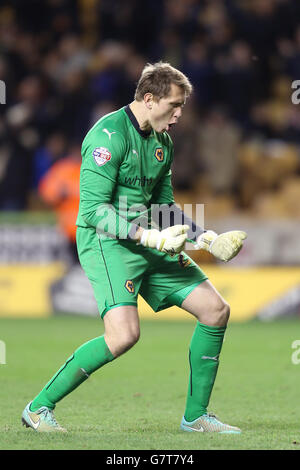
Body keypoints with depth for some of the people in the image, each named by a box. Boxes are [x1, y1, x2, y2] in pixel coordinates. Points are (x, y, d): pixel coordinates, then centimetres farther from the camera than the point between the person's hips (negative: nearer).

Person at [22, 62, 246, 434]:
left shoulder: (162, 141, 12)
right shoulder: (109, 135, -16)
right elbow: (93, 209, -21)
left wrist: (209, 239, 11)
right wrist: (150, 237, -28)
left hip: (148, 241, 9)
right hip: (106, 240, -9)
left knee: (215, 310, 3)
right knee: (125, 334, -25)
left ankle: (195, 415, 14)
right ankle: (39, 408, -10)